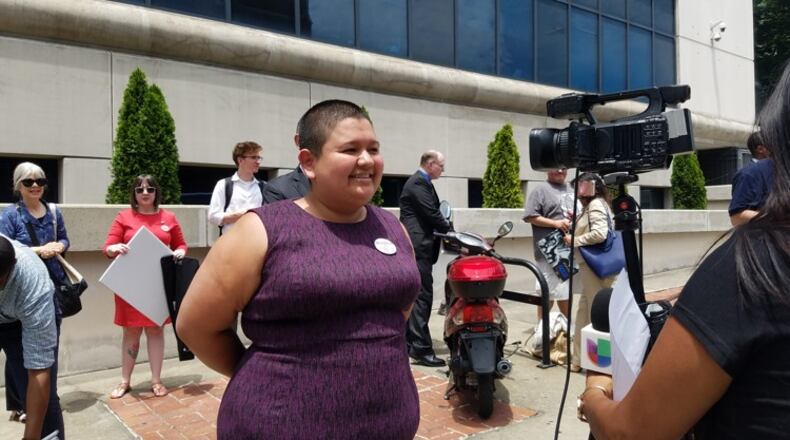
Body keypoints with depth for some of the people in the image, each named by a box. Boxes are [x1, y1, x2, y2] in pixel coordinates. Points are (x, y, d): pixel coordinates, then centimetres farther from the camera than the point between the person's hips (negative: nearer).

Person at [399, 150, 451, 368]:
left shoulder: (423, 183, 20)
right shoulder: (417, 183, -12)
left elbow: (431, 213, 16)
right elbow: (432, 214, -17)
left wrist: (447, 231, 4)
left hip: (417, 246, 11)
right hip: (418, 246, -11)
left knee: (414, 295, 13)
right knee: (422, 295, -11)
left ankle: (408, 341, 20)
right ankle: (421, 348, -9)